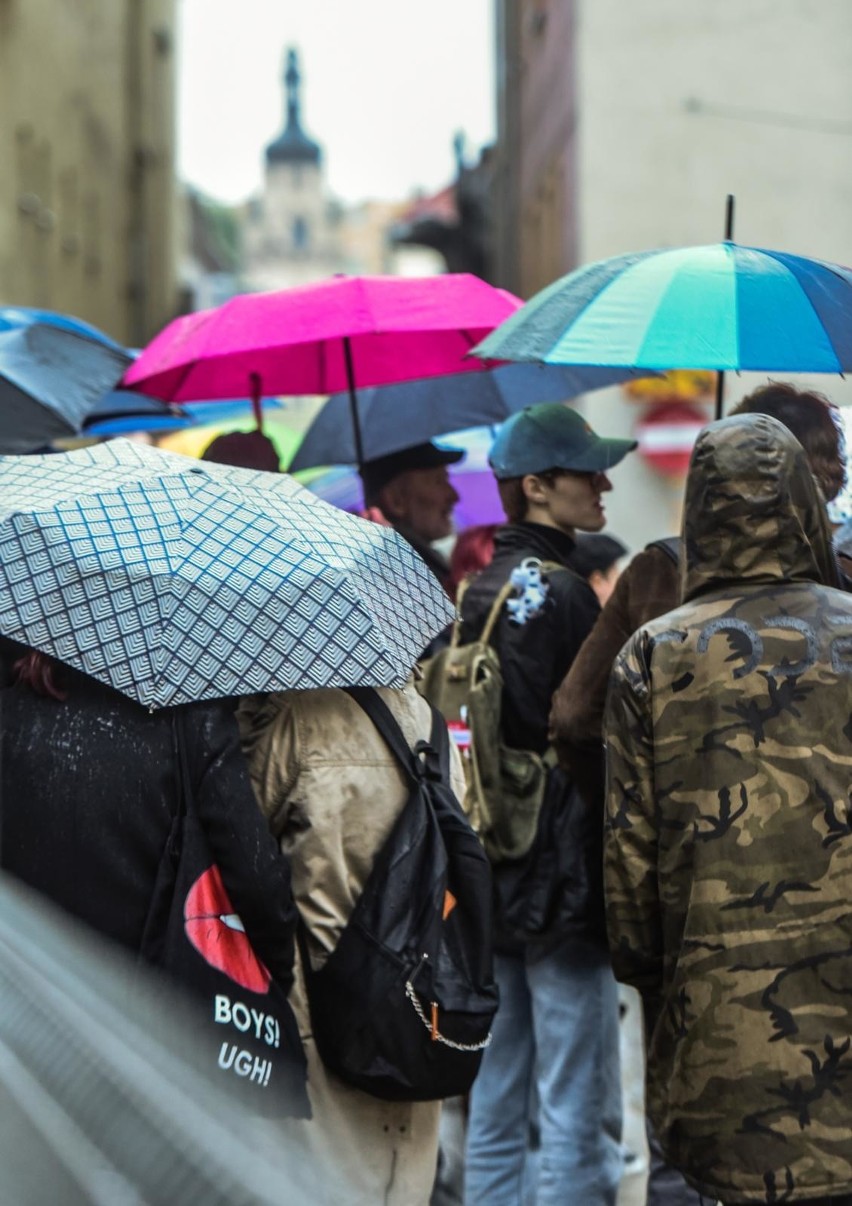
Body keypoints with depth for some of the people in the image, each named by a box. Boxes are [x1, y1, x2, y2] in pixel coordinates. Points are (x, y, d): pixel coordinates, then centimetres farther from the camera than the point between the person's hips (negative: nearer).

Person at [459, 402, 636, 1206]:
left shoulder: (475, 594, 11)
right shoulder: (565, 595, -14)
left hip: (490, 883, 9)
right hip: (561, 884, -8)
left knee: (494, 1109, 14)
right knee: (578, 1116, -3)